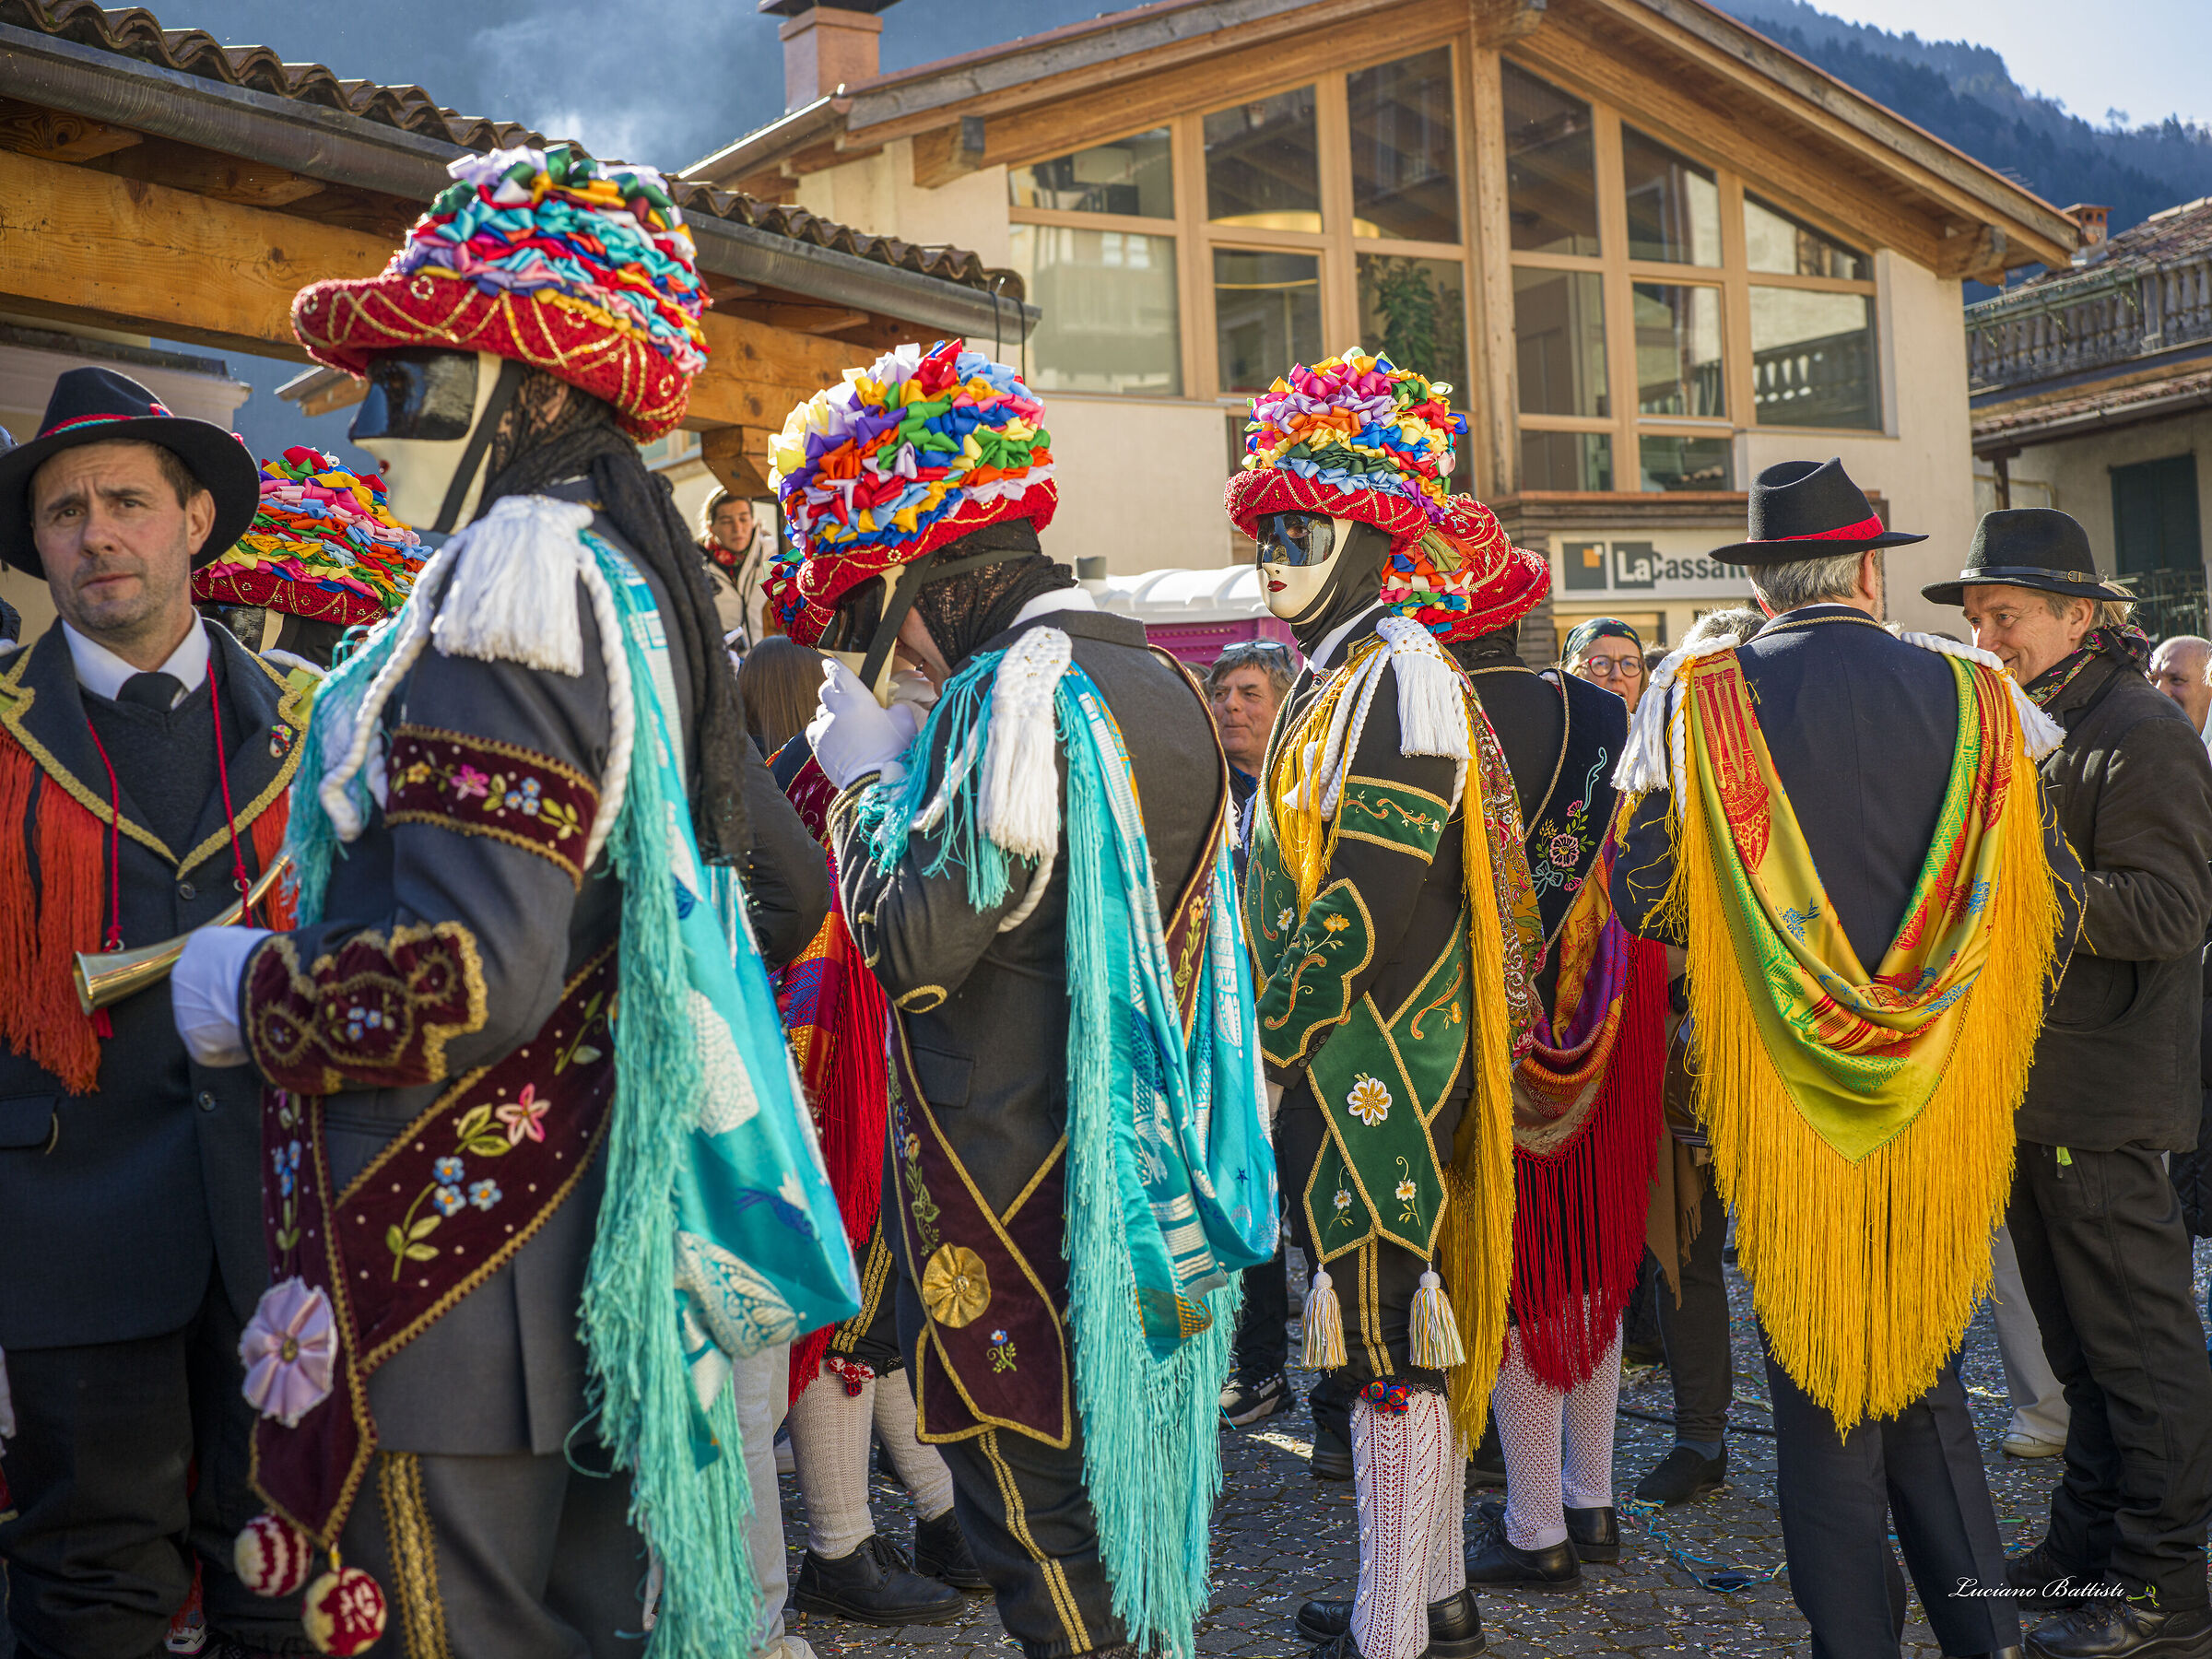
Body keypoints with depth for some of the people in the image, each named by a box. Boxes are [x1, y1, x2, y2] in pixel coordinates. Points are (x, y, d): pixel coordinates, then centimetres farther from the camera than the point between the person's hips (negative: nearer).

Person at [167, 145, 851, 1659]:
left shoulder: (516, 583, -17)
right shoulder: (638, 596, 12)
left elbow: (462, 980, -27)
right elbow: (789, 892, 21)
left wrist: (241, 994, -11)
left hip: (460, 1277, -10)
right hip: (601, 1241, 10)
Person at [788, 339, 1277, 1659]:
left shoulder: (1010, 693, -18)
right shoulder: (1159, 680, 10)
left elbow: (915, 948, -19)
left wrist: (867, 778, -5)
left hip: (1023, 1182, -9)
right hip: (1155, 1179, 9)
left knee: (1042, 1516, 2)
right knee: (1122, 1496, 19)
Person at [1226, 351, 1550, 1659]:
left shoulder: (1399, 670, -15)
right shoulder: (1340, 673, 15)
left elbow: (1371, 902, -22)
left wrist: (1267, 1037, -13)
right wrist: (1280, 1027, 13)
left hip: (1375, 1061, -10)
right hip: (1356, 1060, 10)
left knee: (1392, 1343, -2)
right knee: (1407, 1328, 16)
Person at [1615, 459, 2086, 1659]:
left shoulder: (1696, 699, -7)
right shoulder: (1977, 695, -1)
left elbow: (1641, 897, -6)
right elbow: (2053, 902, 2)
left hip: (1780, 1102, -2)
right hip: (1943, 1113, 2)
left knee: (1820, 1392, 9)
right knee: (1924, 1378, 17)